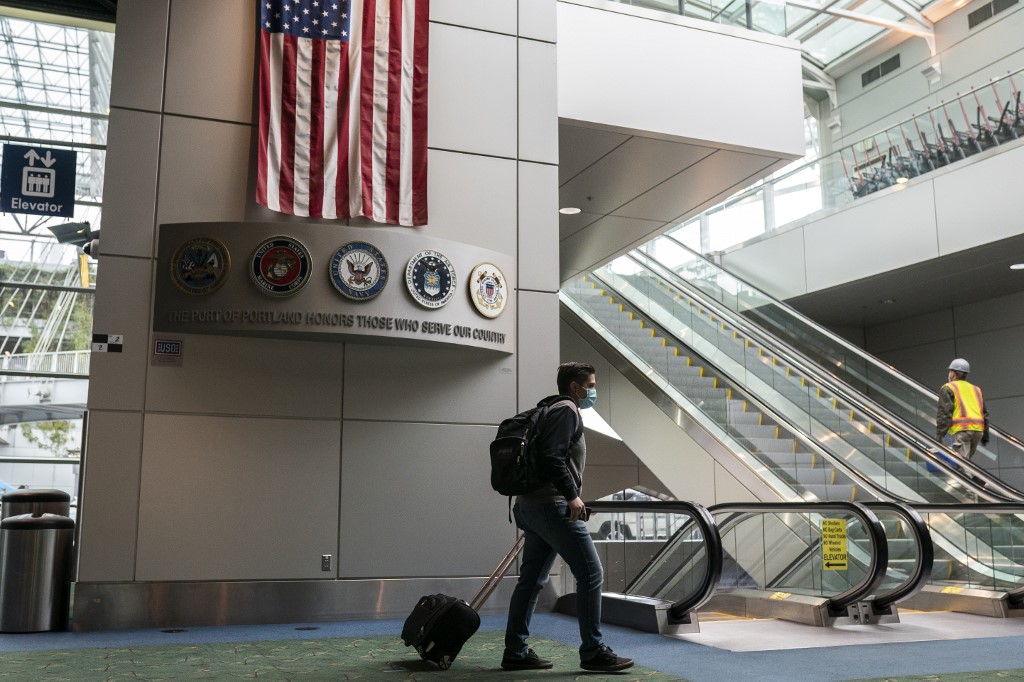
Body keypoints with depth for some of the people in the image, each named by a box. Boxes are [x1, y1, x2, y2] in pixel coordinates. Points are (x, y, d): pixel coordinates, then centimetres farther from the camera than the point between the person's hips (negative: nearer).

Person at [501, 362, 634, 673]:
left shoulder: (553, 411, 24)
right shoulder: (566, 410, -6)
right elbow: (551, 457, -19)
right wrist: (572, 495, -20)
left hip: (531, 506, 11)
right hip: (553, 505, -11)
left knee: (531, 580, 11)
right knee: (591, 573, -7)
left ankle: (516, 652, 15)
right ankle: (593, 652, -4)